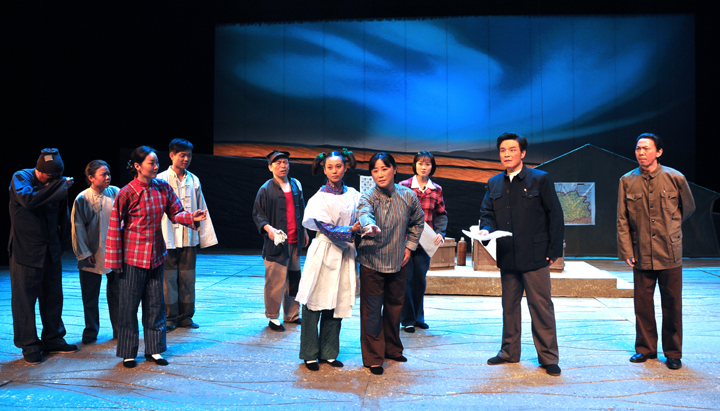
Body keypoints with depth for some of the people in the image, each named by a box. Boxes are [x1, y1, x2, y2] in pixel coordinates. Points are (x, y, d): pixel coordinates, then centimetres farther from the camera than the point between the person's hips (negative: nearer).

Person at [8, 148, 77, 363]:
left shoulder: (57, 184, 3)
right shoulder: (21, 178, -10)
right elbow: (29, 200, -31)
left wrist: (63, 242, 12)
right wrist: (58, 187, -27)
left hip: (51, 251, 5)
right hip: (26, 251, -5)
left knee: (53, 297, 11)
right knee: (25, 298, 3)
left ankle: (52, 339, 25)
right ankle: (29, 345, 15)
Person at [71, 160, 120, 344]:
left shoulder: (115, 193, -3)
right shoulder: (82, 199, -8)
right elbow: (78, 228, -3)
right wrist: (84, 253, -3)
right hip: (92, 256, -1)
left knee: (116, 293, 8)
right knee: (90, 296, 9)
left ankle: (119, 329, 21)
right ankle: (91, 331, 25)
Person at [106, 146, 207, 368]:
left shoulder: (163, 188, 1)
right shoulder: (126, 193, -12)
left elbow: (175, 213, 7)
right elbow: (114, 227, -8)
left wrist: (191, 217, -16)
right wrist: (115, 260, -8)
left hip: (156, 254, 5)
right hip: (133, 256, -4)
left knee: (155, 303, 10)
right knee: (129, 304, 4)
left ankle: (154, 349, 22)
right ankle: (128, 352, 19)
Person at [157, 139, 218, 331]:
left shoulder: (194, 180, 9)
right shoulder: (161, 179, -2)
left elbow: (201, 209, 12)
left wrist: (206, 236, 10)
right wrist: (163, 238, -12)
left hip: (189, 238, 4)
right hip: (168, 238, -3)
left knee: (187, 278, 8)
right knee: (169, 278, 1)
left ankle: (185, 317, 19)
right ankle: (169, 318, 14)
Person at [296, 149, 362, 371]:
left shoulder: (353, 195, 10)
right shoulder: (319, 197, -3)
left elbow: (362, 220, 13)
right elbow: (325, 227, -12)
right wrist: (351, 230, -20)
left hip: (345, 255, 4)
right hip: (323, 253, -4)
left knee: (336, 305, 8)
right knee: (314, 304, 0)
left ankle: (328, 353, 20)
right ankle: (310, 354, 13)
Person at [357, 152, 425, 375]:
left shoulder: (407, 195, -4)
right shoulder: (368, 196, -14)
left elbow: (418, 221, 13)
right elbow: (364, 212, -37)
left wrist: (409, 246, 6)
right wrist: (369, 225, -60)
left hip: (398, 262, 4)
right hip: (372, 262, -4)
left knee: (394, 306, 17)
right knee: (372, 311, -1)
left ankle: (392, 349, 36)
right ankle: (373, 358, 13)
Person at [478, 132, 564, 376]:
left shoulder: (540, 179, -2)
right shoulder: (494, 184, 10)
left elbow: (555, 216, -3)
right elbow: (487, 213, 14)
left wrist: (554, 251, -7)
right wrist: (486, 229, -9)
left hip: (535, 256, -4)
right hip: (507, 256, 5)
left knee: (541, 307, 1)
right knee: (509, 306, 14)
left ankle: (548, 357, 13)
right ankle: (509, 352, 26)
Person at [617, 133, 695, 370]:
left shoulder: (675, 178, -2)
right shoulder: (627, 181, 1)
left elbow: (688, 208, 15)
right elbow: (622, 220, 3)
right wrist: (626, 251, -2)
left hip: (670, 255, -1)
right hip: (641, 255, 1)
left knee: (672, 305, 6)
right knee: (642, 304, 8)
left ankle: (673, 353, 20)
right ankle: (646, 348, 23)